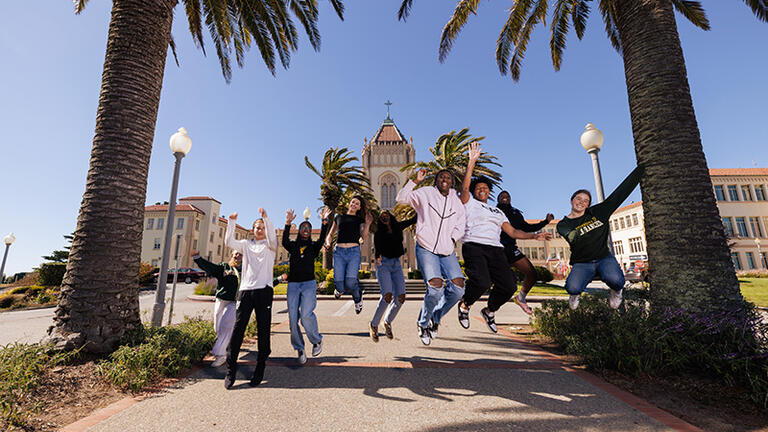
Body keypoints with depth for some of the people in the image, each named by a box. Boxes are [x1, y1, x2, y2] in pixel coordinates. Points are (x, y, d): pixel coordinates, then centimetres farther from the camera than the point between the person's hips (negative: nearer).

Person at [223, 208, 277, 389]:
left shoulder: (269, 246, 10)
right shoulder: (246, 245, 18)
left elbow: (272, 238, -12)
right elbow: (229, 242, 3)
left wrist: (266, 218, -23)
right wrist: (232, 222, -7)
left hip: (264, 291, -2)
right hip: (245, 290, 2)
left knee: (263, 331, 1)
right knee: (237, 329, -3)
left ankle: (259, 370, 11)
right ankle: (231, 371, 6)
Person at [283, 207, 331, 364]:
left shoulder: (313, 247, 12)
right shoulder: (293, 245, 13)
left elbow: (322, 240, -9)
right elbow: (285, 242, -9)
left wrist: (324, 222, -22)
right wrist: (288, 224, -22)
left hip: (309, 284, -2)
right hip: (293, 284, 2)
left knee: (306, 314, -18)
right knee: (293, 317, -3)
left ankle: (317, 340, 7)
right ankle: (299, 349, 14)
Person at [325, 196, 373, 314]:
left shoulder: (360, 220, 15)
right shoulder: (339, 217, 19)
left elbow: (364, 237, 1)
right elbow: (330, 234, 25)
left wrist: (367, 224, -12)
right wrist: (328, 243, 5)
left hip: (354, 251, -1)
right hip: (339, 251, 1)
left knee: (350, 282, -18)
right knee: (339, 282, -9)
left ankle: (358, 298, 16)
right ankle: (340, 289, 31)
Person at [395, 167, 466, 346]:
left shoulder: (457, 202, 13)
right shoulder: (425, 193, 1)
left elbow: (460, 226, 22)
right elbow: (400, 199, -7)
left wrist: (452, 238, 4)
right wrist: (415, 181, -13)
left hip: (447, 252, 5)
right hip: (426, 250, -4)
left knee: (458, 287, -10)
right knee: (435, 288, -19)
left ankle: (436, 317, 18)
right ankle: (423, 322, 11)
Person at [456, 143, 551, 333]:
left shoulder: (498, 212, 30)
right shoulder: (469, 203, 16)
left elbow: (513, 232, 23)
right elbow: (465, 187, -4)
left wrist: (534, 235, 9)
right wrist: (472, 162, -10)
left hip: (495, 249, 5)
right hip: (473, 246, -5)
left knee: (509, 285, -11)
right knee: (481, 282, -28)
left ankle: (489, 311, 20)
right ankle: (464, 306, 5)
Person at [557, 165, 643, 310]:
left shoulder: (597, 212, 4)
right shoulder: (563, 225, -2)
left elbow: (622, 191, 5)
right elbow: (574, 239, -19)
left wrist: (641, 168, 6)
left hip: (604, 258, 2)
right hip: (582, 264, -1)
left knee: (614, 279, -34)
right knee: (572, 288, -31)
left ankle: (616, 290, 7)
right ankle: (575, 294, 11)